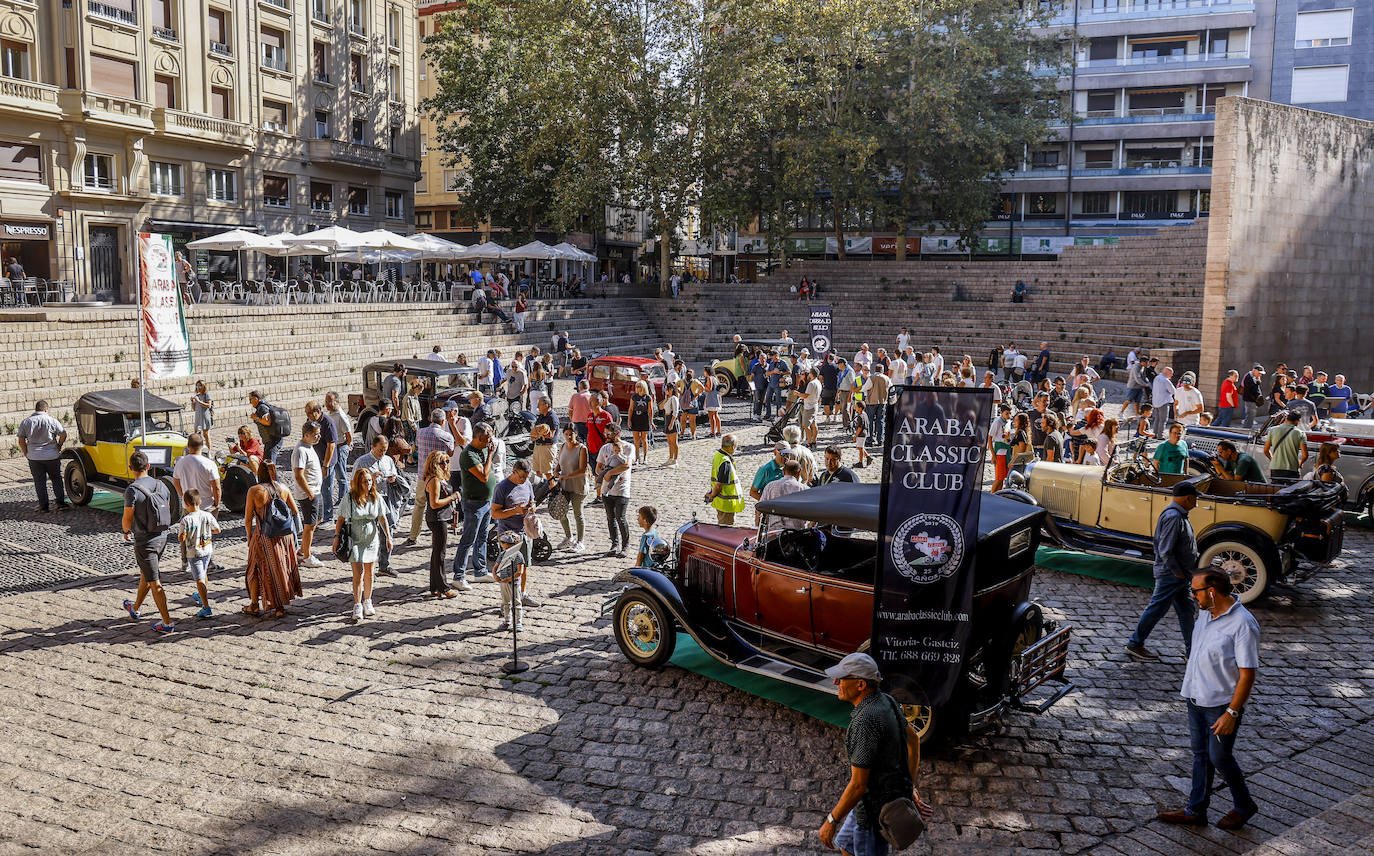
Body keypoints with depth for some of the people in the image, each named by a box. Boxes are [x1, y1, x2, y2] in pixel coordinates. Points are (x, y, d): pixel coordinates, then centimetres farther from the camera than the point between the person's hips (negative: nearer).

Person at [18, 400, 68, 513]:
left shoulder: (25, 422, 0)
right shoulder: (52, 420, -6)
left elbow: (21, 441, 0)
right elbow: (63, 434, -6)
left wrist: (26, 454, 10)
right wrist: (58, 446, 10)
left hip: (34, 457, 1)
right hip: (52, 456, -1)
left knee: (39, 482, 8)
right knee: (56, 479, 11)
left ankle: (43, 506, 9)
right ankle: (61, 503, 7)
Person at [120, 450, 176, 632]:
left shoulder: (132, 490, -18)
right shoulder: (161, 485, 2)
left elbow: (127, 518, -14)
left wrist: (126, 531, 8)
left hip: (144, 541, -7)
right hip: (162, 537, 7)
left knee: (154, 583, -1)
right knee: (144, 574, 26)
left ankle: (167, 622, 0)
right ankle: (135, 608, 46)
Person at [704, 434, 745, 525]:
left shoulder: (717, 455, 5)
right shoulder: (726, 463, -26)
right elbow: (719, 485, -23)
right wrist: (711, 496, -7)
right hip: (727, 503, -10)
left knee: (721, 527, 21)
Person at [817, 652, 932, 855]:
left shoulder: (866, 721, -32)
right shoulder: (885, 700, -3)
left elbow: (858, 785, -28)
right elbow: (913, 739, 13)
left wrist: (831, 821, -16)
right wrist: (911, 785, 21)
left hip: (876, 809, -9)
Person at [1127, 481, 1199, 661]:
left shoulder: (1179, 515, 12)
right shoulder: (1173, 517, -22)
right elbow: (1165, 550, -26)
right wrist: (1178, 572, -18)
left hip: (1179, 575, 10)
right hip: (1170, 574, -10)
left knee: (1186, 610, 15)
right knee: (1156, 609, 0)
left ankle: (1192, 648, 24)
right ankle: (1135, 644, 12)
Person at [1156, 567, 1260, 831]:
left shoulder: (1243, 625, -23)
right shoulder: (1205, 612, 2)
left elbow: (1247, 674, -22)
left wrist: (1232, 713, -22)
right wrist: (1190, 686, 22)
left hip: (1222, 704, -7)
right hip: (1196, 699, 7)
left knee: (1220, 758, 5)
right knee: (1201, 755, 15)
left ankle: (1244, 806, 29)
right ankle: (1196, 811, 26)